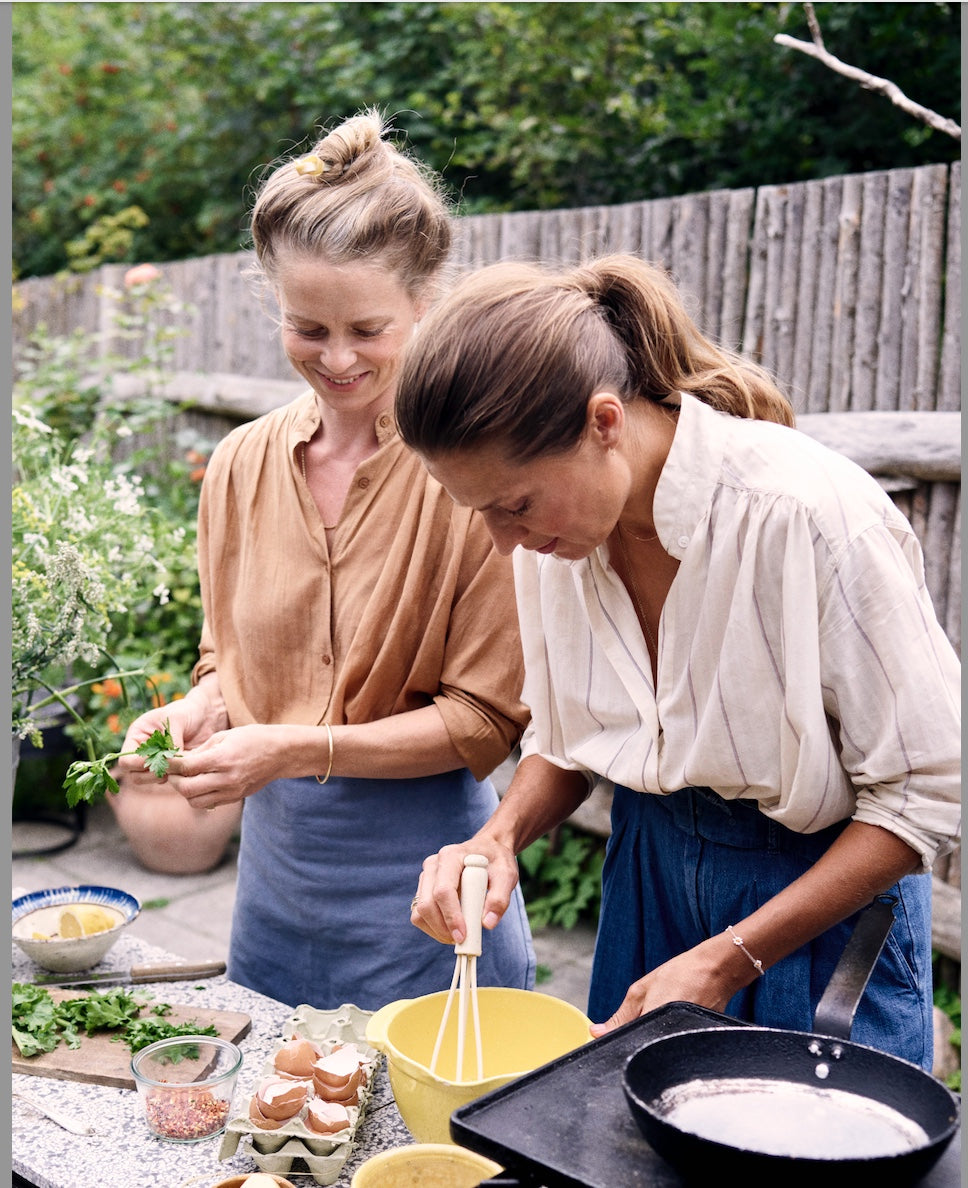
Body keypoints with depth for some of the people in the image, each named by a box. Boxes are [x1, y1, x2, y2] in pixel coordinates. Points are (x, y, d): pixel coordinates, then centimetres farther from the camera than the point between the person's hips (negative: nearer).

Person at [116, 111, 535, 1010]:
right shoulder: (241, 464, 2)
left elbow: (488, 718, -13)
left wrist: (295, 749, -20)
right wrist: (194, 714, -8)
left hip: (416, 877, -5)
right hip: (273, 860, 5)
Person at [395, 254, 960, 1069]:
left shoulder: (813, 518, -28)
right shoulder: (556, 523, -10)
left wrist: (726, 962, -21)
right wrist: (502, 835, -15)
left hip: (826, 890, -5)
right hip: (650, 872, 5)